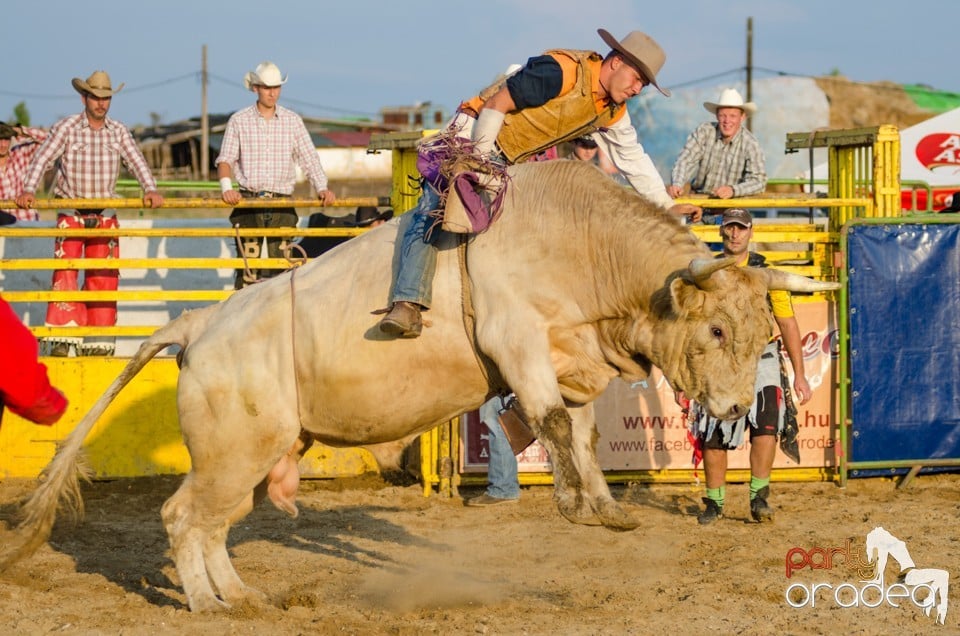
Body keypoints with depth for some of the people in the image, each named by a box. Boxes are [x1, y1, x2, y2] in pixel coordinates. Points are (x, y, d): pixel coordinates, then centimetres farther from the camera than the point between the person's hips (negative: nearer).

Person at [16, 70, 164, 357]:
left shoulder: (118, 132, 4)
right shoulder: (67, 128, -6)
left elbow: (137, 162, -2)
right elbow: (42, 159, -13)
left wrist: (150, 190, -20)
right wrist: (28, 190, -28)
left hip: (105, 215, 3)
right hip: (71, 212, -3)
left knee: (103, 277, 4)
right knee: (65, 271, -13)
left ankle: (96, 342, 11)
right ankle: (62, 338, -14)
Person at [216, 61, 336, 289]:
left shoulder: (292, 121, 8)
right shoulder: (239, 121, 5)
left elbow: (309, 158, 5)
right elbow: (225, 159, 1)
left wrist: (321, 187, -11)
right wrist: (226, 187, -18)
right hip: (248, 202, -1)